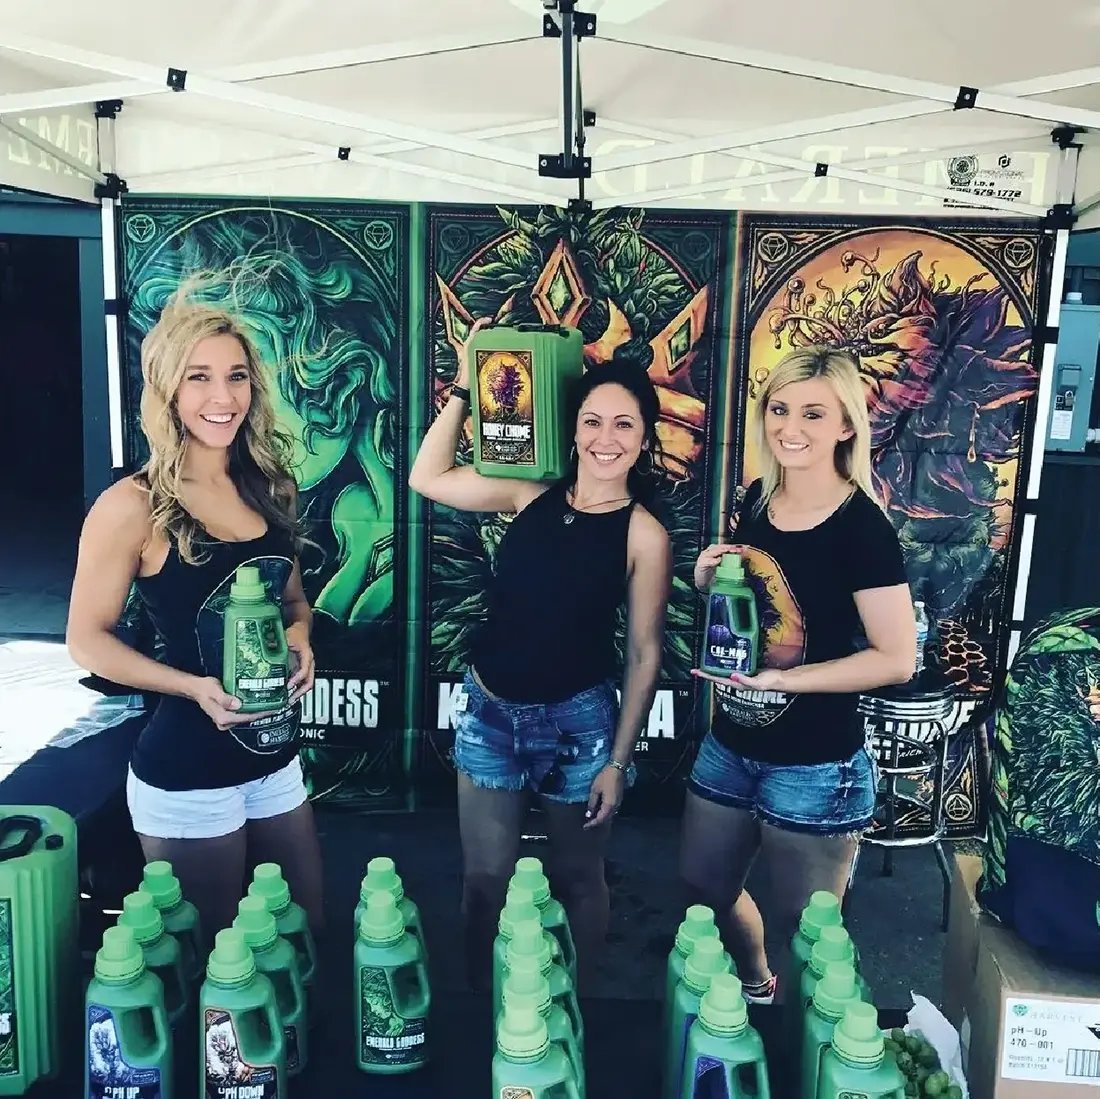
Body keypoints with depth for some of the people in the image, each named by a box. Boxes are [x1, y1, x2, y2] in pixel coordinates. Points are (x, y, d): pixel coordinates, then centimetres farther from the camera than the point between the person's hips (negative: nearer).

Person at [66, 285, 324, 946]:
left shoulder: (270, 488, 2)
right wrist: (193, 686, -22)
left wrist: (300, 639, -7)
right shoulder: (134, 506, -16)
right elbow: (88, 638, -9)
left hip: (276, 758, 6)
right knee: (209, 953, 14)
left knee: (308, 930, 20)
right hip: (187, 774, -6)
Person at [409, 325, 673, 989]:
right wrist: (464, 389, -2)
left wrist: (619, 760, -8)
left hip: (577, 721, -3)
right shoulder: (532, 496, -2)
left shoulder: (644, 534, -12)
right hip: (489, 711, 3)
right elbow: (428, 478, 4)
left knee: (577, 880, 17)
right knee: (485, 881, 14)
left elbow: (644, 654, -8)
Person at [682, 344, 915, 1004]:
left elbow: (897, 658, -18)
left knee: (802, 936, 12)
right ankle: (754, 990, 52)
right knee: (704, 890, 23)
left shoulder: (862, 526, -18)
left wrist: (780, 678, -22)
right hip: (730, 745, 7)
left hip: (816, 766, -7)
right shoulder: (758, 500, 2)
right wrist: (709, 577, -6)